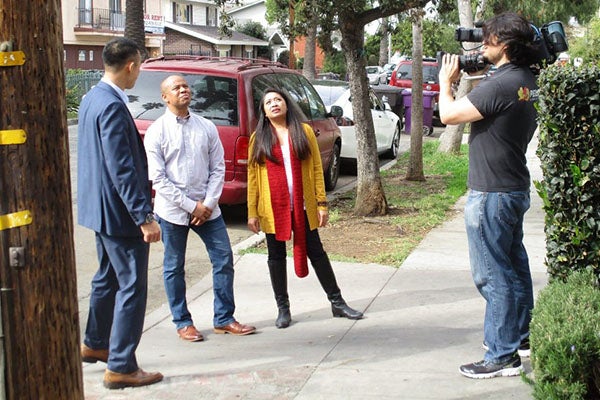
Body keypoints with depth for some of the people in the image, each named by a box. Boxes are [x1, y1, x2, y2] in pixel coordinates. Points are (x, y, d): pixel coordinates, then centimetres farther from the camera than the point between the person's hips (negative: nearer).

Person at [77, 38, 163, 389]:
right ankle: (121, 367, 3)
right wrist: (145, 217, -25)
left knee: (108, 277, 24)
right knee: (132, 286, -3)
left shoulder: (92, 99, 10)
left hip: (101, 207, 11)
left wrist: (143, 186, 26)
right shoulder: (112, 106, -22)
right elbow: (121, 169, -26)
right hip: (119, 211, -11)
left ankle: (95, 344, 39)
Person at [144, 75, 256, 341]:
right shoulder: (156, 132, -5)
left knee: (224, 260, 4)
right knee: (174, 268, 6)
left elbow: (218, 168, 5)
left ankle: (224, 319, 17)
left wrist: (208, 203, -7)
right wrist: (191, 206, -12)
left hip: (207, 208, 3)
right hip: (172, 211, -3)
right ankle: (182, 323, 21)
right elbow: (158, 178, -9)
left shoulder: (206, 127, 5)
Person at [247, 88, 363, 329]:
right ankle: (283, 309, 20)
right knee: (276, 256, 9)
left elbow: (317, 168, 2)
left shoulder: (304, 131, 2)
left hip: (303, 206, 0)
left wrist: (322, 203, -3)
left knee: (316, 252, 6)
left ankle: (337, 303, 16)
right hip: (273, 208, 0)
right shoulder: (259, 138, 1)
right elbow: (253, 176, 1)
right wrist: (252, 212, -2)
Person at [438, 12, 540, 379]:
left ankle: (502, 356, 3)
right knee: (514, 266, 19)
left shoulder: (500, 84, -23)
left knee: (492, 275, -3)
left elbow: (449, 115, -17)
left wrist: (446, 81, -1)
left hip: (491, 194, -10)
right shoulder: (528, 81, 7)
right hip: (516, 188, 10)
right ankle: (519, 337, 33)